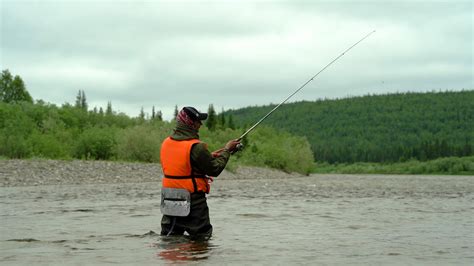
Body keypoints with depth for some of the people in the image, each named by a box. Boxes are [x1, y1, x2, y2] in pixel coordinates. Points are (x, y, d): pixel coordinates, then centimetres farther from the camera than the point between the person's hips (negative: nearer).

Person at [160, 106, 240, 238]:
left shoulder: (166, 143, 4)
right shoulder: (196, 147, -19)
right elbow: (215, 170, -11)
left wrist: (210, 156, 17)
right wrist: (226, 150, 2)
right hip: (193, 201, -7)